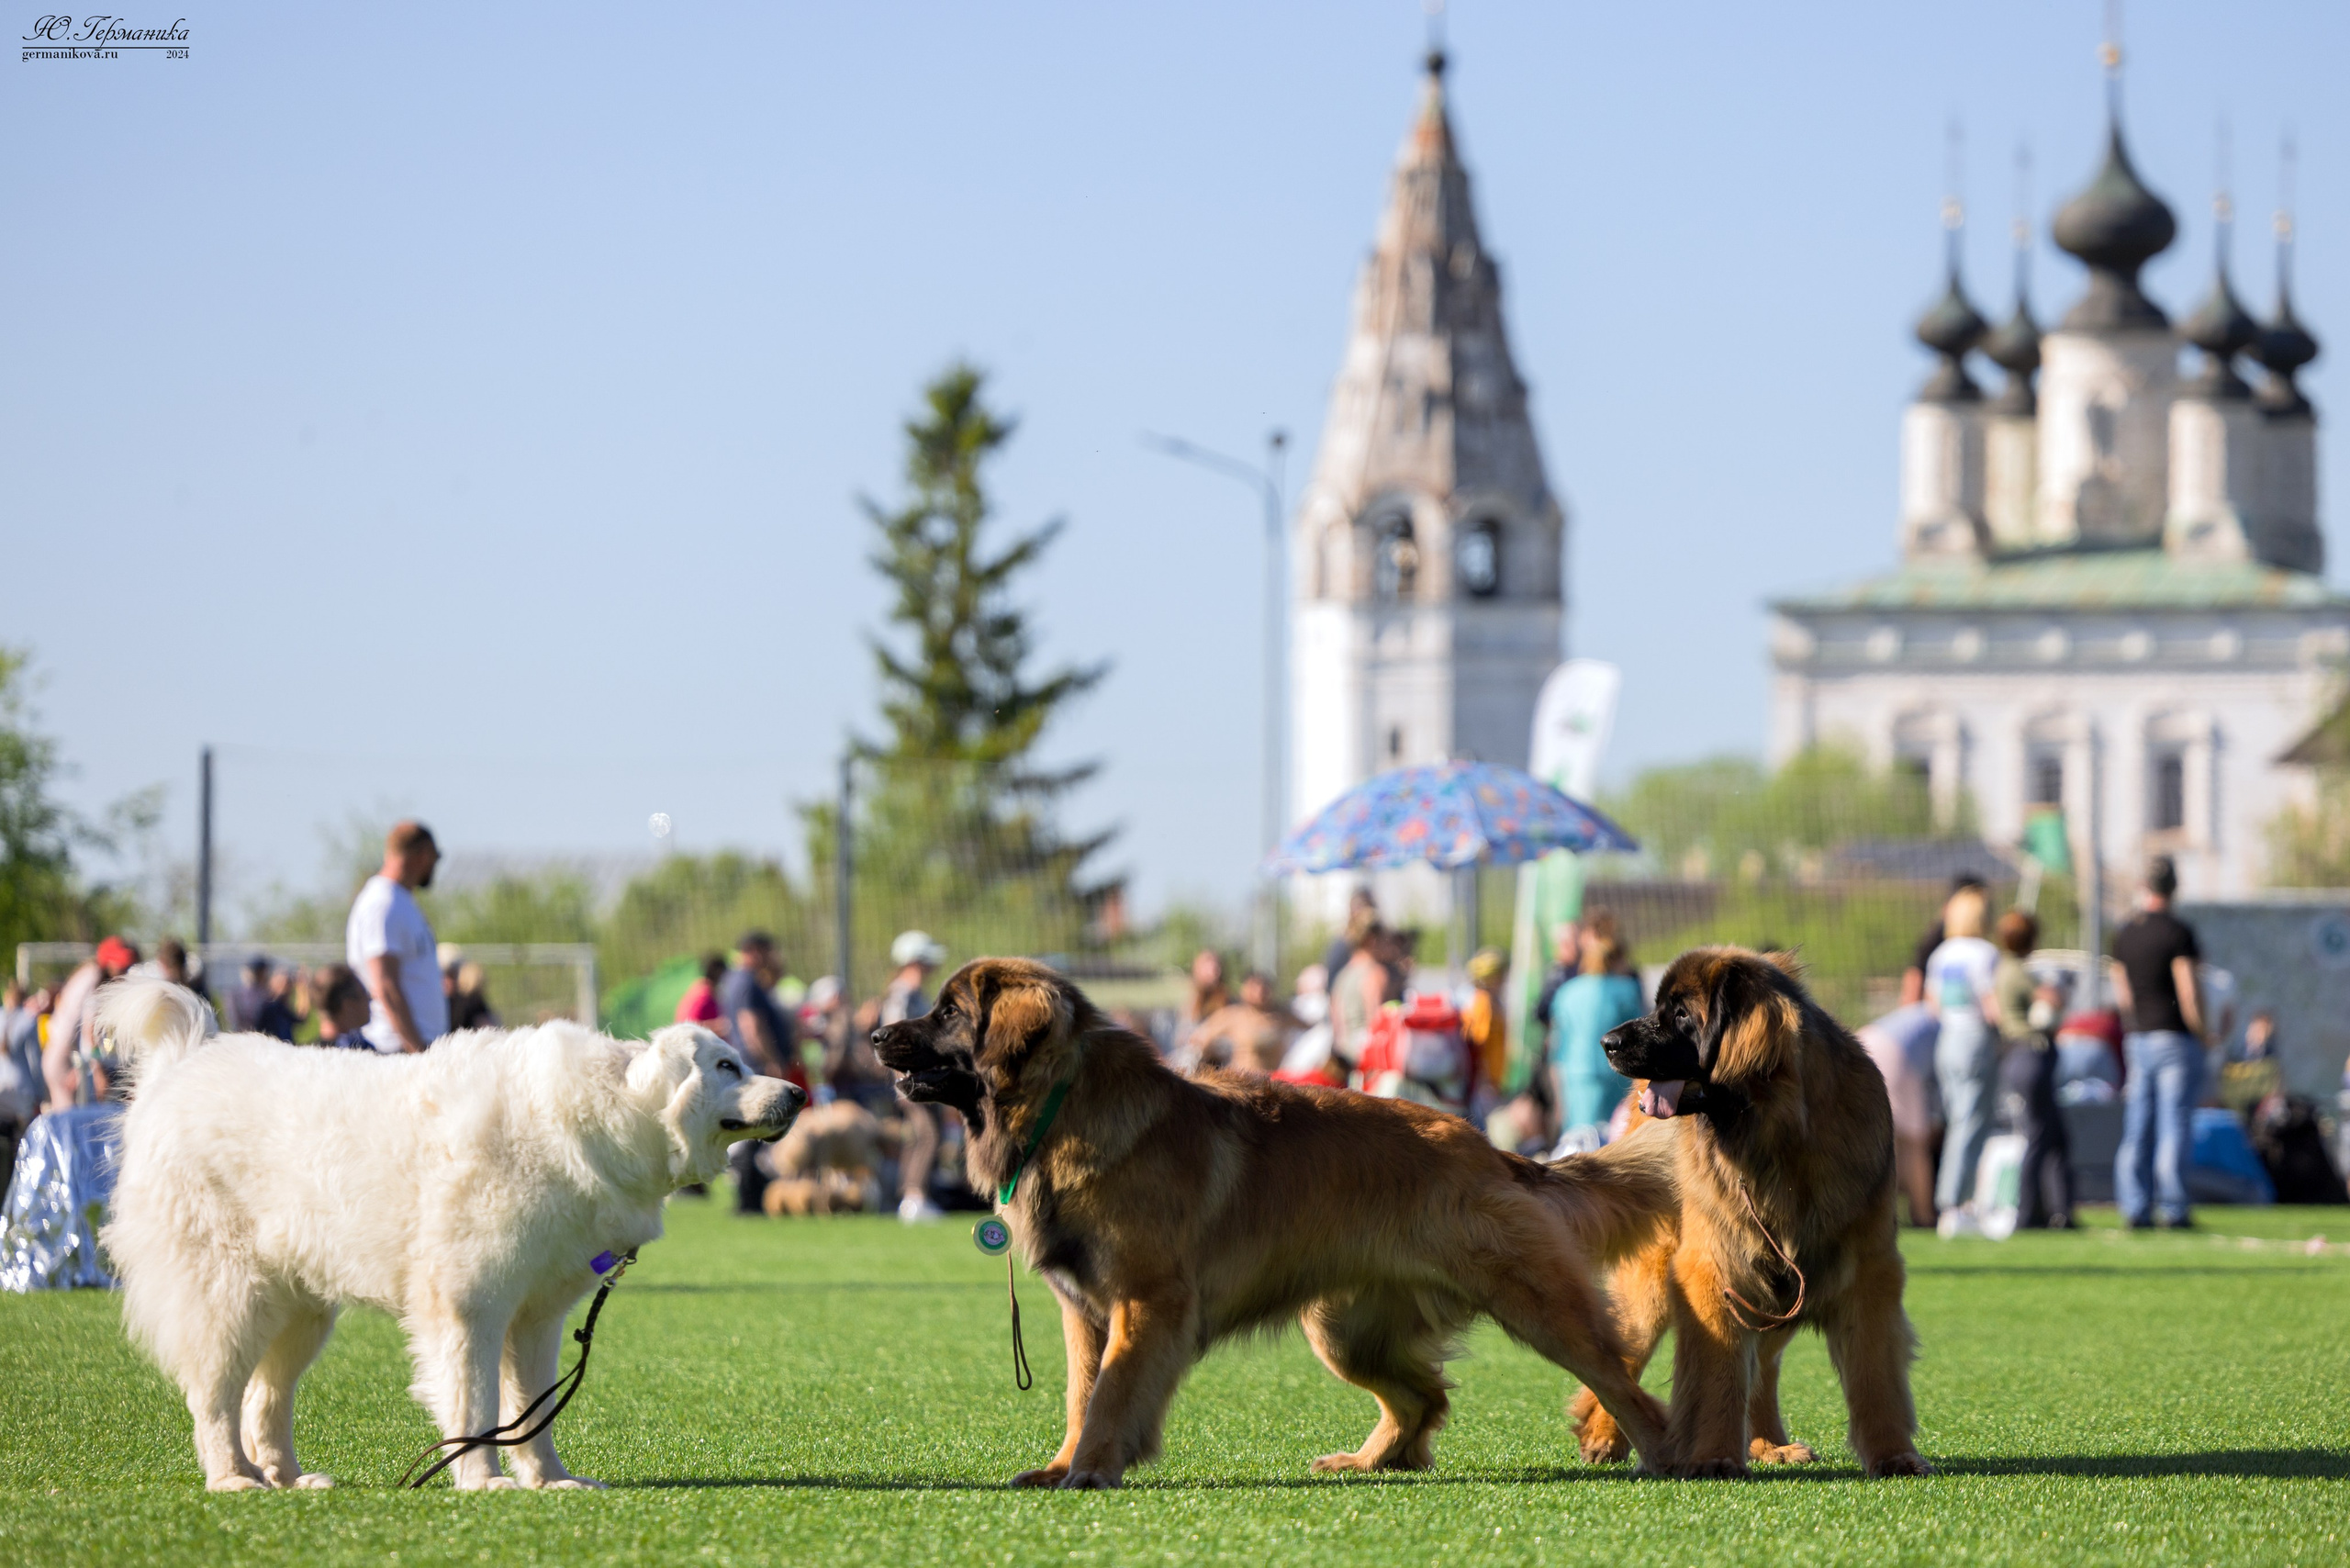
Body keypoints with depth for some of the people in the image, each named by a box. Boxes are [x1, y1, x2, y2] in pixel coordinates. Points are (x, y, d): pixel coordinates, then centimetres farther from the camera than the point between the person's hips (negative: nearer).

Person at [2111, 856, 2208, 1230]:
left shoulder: (2124, 935, 9)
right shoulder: (2178, 933, -10)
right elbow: (2189, 993, -14)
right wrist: (2203, 1035, -3)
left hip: (2137, 1041, 6)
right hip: (2175, 1038, -6)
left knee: (2137, 1130, 6)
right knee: (2175, 1126, -4)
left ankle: (2134, 1208, 4)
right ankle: (2173, 1208, -6)